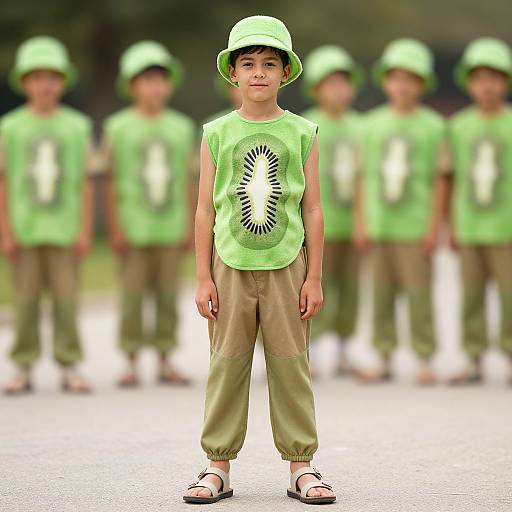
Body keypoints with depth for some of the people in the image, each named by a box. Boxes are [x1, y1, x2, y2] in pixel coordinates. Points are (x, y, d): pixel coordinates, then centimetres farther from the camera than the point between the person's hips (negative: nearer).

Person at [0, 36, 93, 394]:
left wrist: (85, 231, 1)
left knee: (66, 297, 0)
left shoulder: (77, 126, 6)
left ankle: (70, 367, 6)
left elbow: (86, 183, 6)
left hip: (65, 229, 0)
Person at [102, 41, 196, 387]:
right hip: (134, 228, -2)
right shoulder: (118, 127, 1)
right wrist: (116, 228, -4)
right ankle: (132, 362, 6)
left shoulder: (182, 127, 9)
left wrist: (190, 227, 8)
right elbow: (111, 182, 0)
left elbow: (188, 181, 11)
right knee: (133, 295, -1)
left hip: (171, 229, 2)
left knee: (167, 295, 5)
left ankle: (165, 361, 13)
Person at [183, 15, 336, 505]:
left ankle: (301, 466, 9)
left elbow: (312, 209, 5)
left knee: (290, 363, 1)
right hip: (231, 265, 0)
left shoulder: (302, 133, 4)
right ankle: (218, 467, 9)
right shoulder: (217, 134, 4)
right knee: (227, 363, 1)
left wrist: (314, 277, 1)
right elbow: (206, 209, 5)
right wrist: (203, 277, 1)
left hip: (286, 265, 0)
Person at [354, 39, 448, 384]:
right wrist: (361, 223, 7)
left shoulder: (432, 126, -1)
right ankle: (385, 358, 14)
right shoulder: (373, 124, 8)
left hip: (415, 227, -3)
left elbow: (440, 180, -1)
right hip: (379, 226, 3)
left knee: (419, 293, -3)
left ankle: (426, 359, 5)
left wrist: (435, 226, -5)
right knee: (382, 293, 7)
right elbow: (365, 177, 10)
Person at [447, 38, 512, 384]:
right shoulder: (459, 126, 9)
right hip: (470, 228, 3)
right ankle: (474, 361, 11)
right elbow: (457, 179, 14)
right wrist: (454, 226, 13)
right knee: (472, 293, 5)